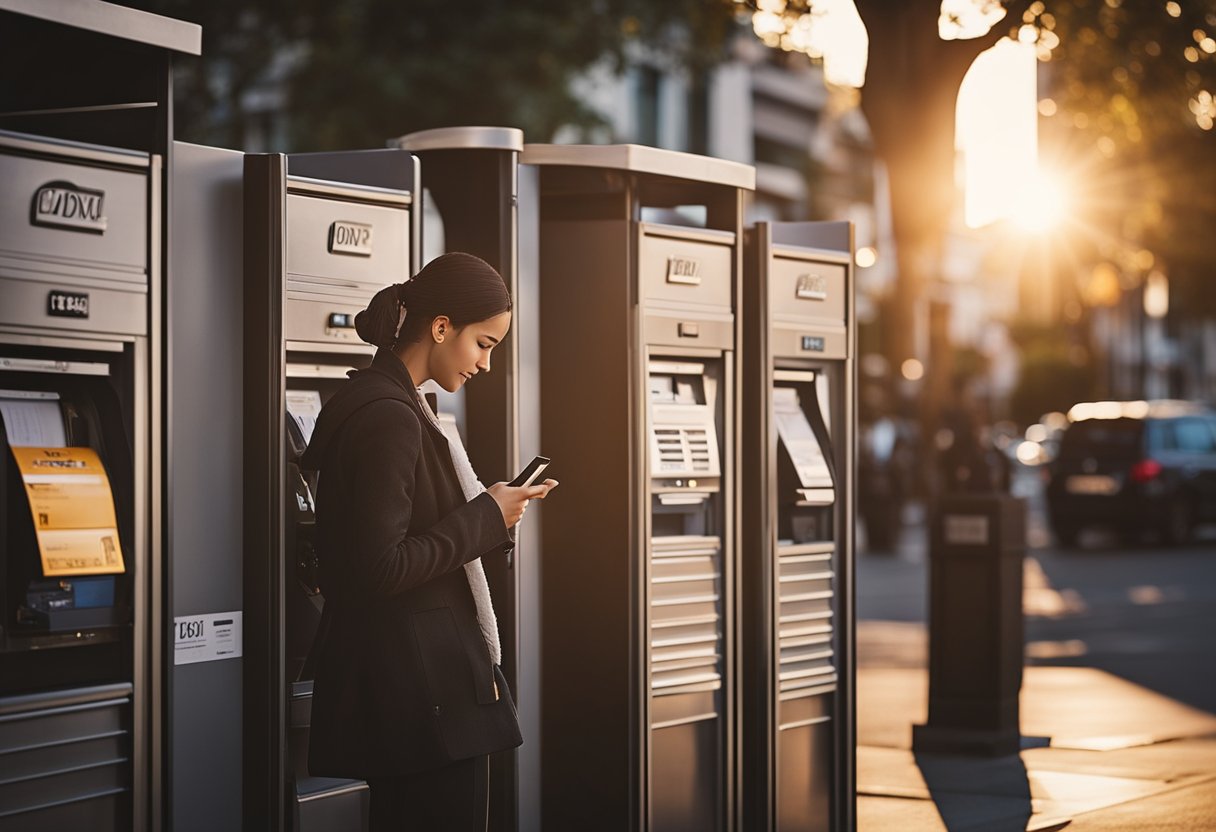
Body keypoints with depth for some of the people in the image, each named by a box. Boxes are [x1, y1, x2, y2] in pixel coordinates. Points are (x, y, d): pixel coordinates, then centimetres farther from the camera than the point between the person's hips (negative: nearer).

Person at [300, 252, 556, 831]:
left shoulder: (371, 403, 16)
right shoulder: (388, 418, -17)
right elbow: (380, 570, -22)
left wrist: (490, 516, 10)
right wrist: (486, 518, -13)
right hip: (419, 690, -11)